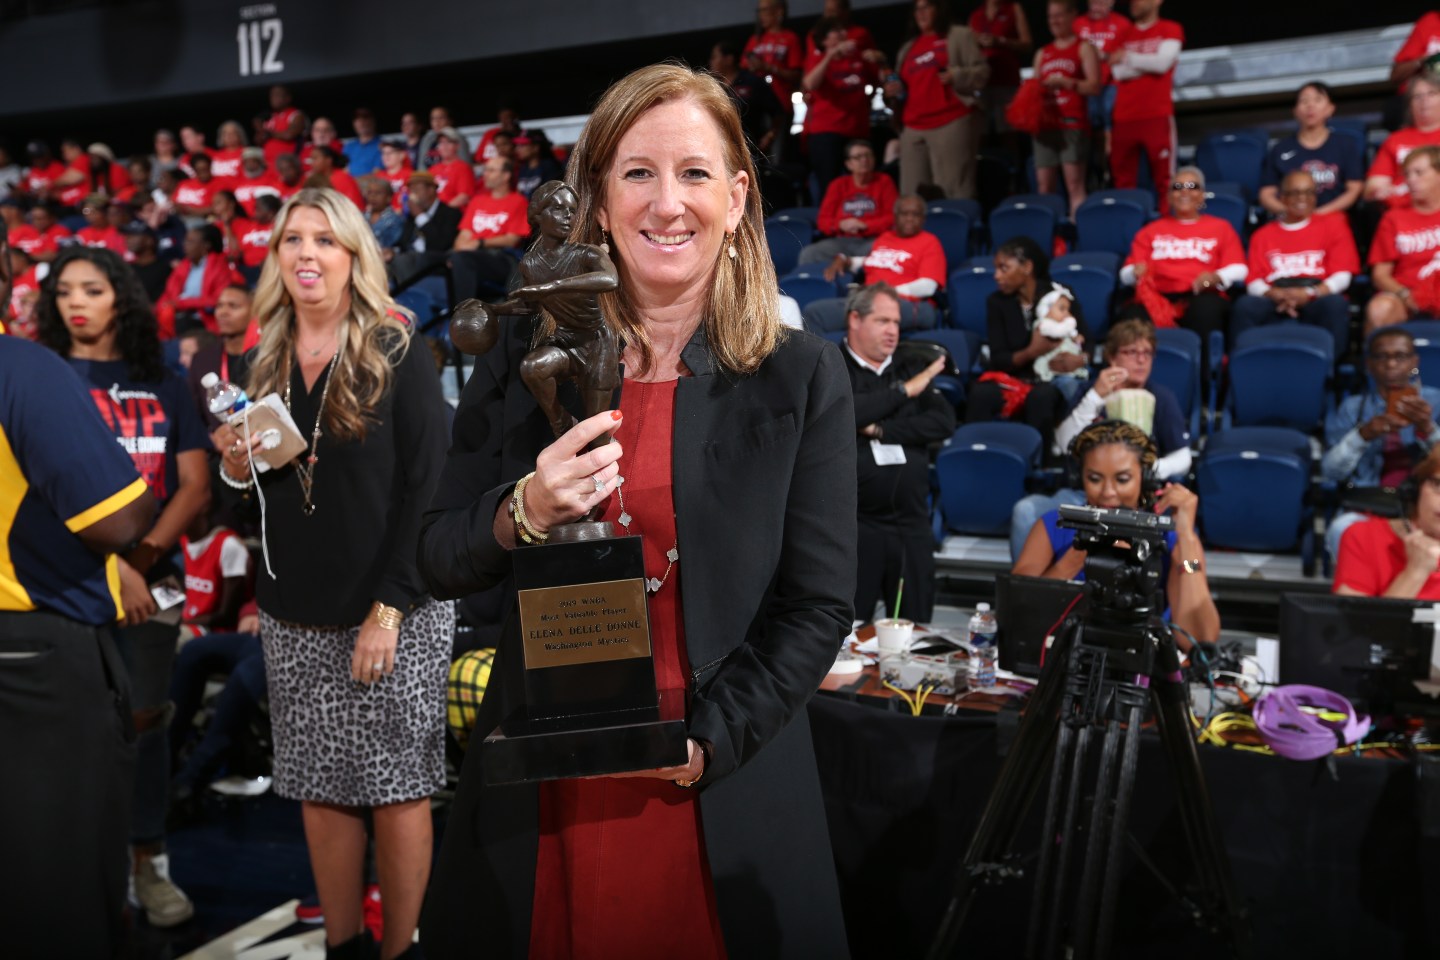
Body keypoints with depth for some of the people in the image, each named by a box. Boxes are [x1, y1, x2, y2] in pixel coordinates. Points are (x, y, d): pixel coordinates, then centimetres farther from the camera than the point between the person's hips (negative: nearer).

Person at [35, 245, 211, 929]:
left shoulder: (163, 384, 9)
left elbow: (195, 486, 3)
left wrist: (143, 559, -10)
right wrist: (108, 566, -12)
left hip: (152, 578, 1)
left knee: (144, 718, 3)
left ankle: (147, 861, 12)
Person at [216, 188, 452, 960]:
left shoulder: (397, 358, -5)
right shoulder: (262, 366, 10)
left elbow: (425, 491, -10)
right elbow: (243, 495, 17)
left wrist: (389, 608, -15)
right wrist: (237, 465, -6)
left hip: (394, 613, -4)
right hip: (295, 617, 5)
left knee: (396, 786, 2)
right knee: (319, 789, 9)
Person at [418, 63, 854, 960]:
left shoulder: (804, 374, -3)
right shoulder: (526, 359, 1)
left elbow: (820, 602, -3)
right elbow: (440, 564, 3)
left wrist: (709, 738, -12)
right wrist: (521, 513, -17)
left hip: (724, 794, -1)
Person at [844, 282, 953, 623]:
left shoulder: (912, 367, 13)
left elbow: (944, 422, 1)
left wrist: (880, 431, -8)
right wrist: (904, 390, -9)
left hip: (912, 525, 4)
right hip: (852, 525, -4)